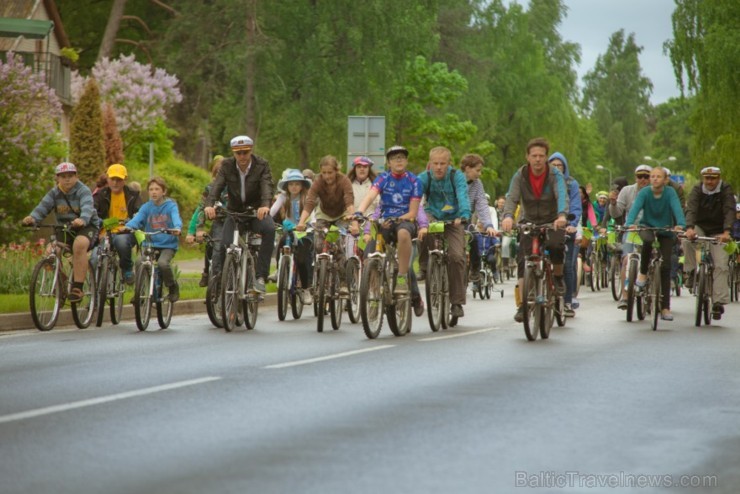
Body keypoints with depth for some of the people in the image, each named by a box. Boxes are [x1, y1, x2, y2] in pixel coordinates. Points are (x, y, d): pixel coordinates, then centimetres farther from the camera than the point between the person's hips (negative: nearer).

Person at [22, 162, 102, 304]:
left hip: (86, 227, -4)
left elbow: (87, 207, -30)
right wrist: (32, 218, -35)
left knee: (79, 244, -37)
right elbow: (43, 206, -13)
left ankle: (77, 288, -34)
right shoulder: (55, 193, 2)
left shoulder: (83, 191, -11)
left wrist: (82, 220, -53)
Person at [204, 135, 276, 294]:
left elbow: (267, 185, -25)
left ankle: (260, 276, -30)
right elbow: (217, 186, -19)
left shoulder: (261, 165, -10)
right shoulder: (227, 165, -6)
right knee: (225, 244, -22)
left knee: (269, 229, -33)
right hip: (234, 211, 1)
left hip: (257, 211, -1)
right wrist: (209, 205, -39)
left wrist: (265, 205, -47)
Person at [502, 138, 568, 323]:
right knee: (523, 260, -14)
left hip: (552, 222, -2)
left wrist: (562, 215, -50)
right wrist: (508, 216, -43)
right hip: (529, 222, 2)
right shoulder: (520, 175, -9)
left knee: (556, 245, -32)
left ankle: (558, 277, -2)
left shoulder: (555, 174, -13)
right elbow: (512, 198, -21)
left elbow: (562, 196, -29)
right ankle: (523, 305, -11)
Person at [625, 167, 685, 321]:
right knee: (648, 240, -38)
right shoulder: (644, 192, -12)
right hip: (647, 227, -1)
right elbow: (635, 207, -25)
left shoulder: (670, 192, -13)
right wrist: (630, 224, -45)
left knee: (665, 267, -5)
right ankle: (643, 273, -14)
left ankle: (665, 308, 0)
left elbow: (677, 208, -27)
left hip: (665, 232, 1)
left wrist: (680, 225, -46)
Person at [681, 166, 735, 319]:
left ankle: (718, 302, -14)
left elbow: (729, 212, -25)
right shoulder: (697, 190, -11)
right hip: (700, 227, 1)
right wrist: (689, 228, -44)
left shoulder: (725, 190, -13)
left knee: (721, 265, -14)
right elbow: (691, 209, -25)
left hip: (719, 233, -1)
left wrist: (726, 232, -42)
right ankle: (691, 272, -12)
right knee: (687, 240, -31)